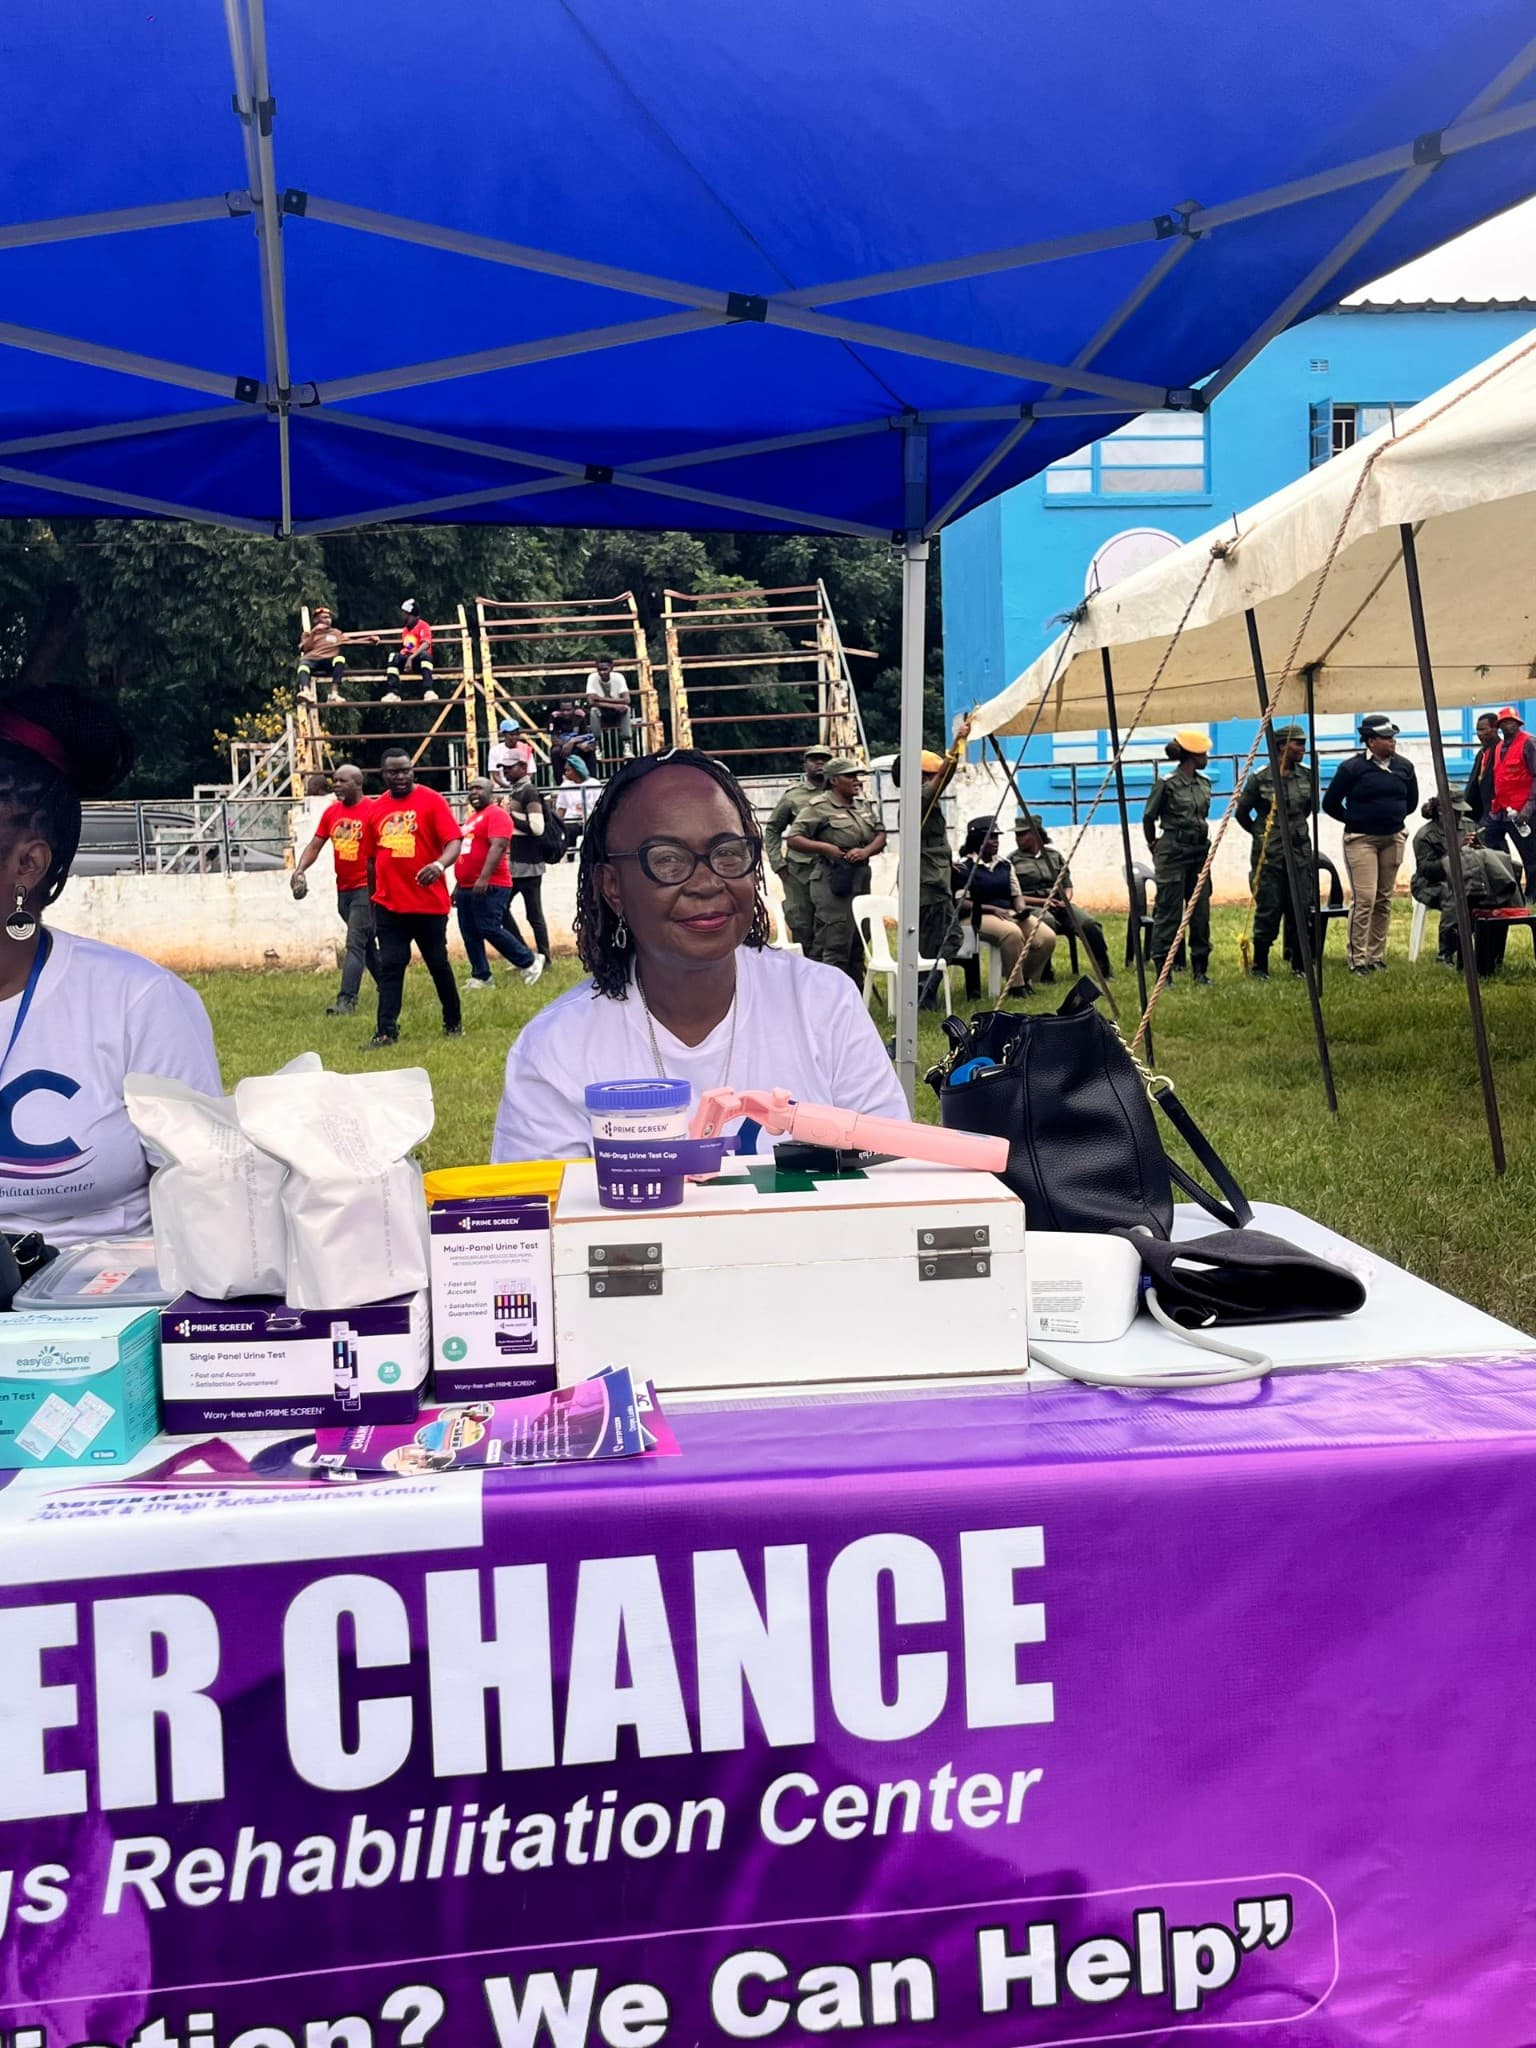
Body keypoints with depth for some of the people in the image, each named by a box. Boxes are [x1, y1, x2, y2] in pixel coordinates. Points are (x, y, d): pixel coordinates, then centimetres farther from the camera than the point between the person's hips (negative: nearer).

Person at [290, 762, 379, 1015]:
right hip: (343, 889, 7)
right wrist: (299, 870, -7)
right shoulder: (331, 812, 8)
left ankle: (346, 1000, -14)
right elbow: (315, 845, 9)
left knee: (355, 944, -11)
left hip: (365, 889, -7)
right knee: (366, 943, 16)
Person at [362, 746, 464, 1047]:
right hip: (389, 904, 3)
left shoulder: (431, 800, -4)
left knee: (438, 963, 9)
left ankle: (453, 1021, 27)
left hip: (429, 902, -3)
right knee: (389, 967, -1)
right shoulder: (375, 809, 7)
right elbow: (371, 857, 16)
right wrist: (376, 893, 18)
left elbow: (454, 840, -13)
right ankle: (387, 1031, -1)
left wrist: (440, 865, -32)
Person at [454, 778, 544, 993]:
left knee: (489, 929, -13)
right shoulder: (473, 817, 21)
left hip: (489, 886, -9)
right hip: (467, 887, 9)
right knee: (469, 934, 6)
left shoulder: (496, 814, -9)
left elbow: (498, 847, -21)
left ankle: (530, 961, 1)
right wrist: (458, 885, 25)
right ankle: (481, 977, 13)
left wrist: (484, 878, -30)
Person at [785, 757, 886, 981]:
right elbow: (793, 839, -9)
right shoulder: (819, 807, -6)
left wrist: (866, 851, -6)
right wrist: (825, 848, -19)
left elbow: (880, 834, 14)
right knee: (836, 943, -10)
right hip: (832, 882, -8)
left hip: (861, 881, 8)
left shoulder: (863, 805, 15)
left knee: (857, 943, 13)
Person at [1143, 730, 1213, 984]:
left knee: (1201, 911, 7)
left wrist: (1202, 841, 18)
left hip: (1200, 851, 6)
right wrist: (1155, 847, 9)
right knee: (1168, 912, -4)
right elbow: (1148, 818, 0)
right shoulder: (1167, 784, -10)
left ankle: (1201, 969, 14)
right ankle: (1162, 971, 1)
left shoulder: (1204, 783, 9)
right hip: (1174, 853, -6)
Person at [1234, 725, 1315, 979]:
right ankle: (1259, 966, 8)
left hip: (1300, 852, 4)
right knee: (1268, 910, -3)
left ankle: (1298, 965, 14)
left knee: (1300, 909, 4)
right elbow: (1241, 812, 4)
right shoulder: (1260, 778, -7)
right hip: (1269, 855, -4)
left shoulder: (1307, 776, 5)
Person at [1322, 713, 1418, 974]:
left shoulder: (1403, 766, 4)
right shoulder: (1352, 767, -10)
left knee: (1384, 899, 9)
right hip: (1361, 840, -5)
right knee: (1364, 899, -11)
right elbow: (1330, 803, -1)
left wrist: (1394, 817, 17)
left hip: (1393, 838, 5)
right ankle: (1357, 960, -5)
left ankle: (1377, 957, 16)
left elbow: (1412, 801, 21)